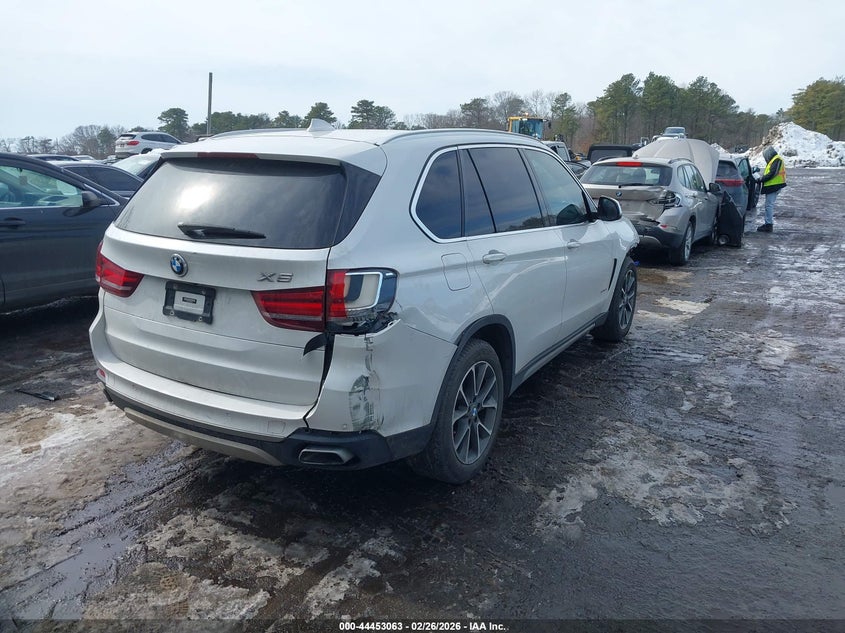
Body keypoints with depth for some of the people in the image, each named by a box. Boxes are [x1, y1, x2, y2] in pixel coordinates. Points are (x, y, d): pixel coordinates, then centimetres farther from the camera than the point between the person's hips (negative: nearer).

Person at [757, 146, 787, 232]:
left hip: (773, 186, -11)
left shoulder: (776, 160, -11)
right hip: (772, 186, 11)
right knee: (769, 205, 14)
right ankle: (767, 223, 19)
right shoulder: (774, 160, 21)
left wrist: (761, 179, -12)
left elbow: (772, 174, -20)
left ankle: (768, 225, -10)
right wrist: (762, 178, 7)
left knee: (769, 205, -10)